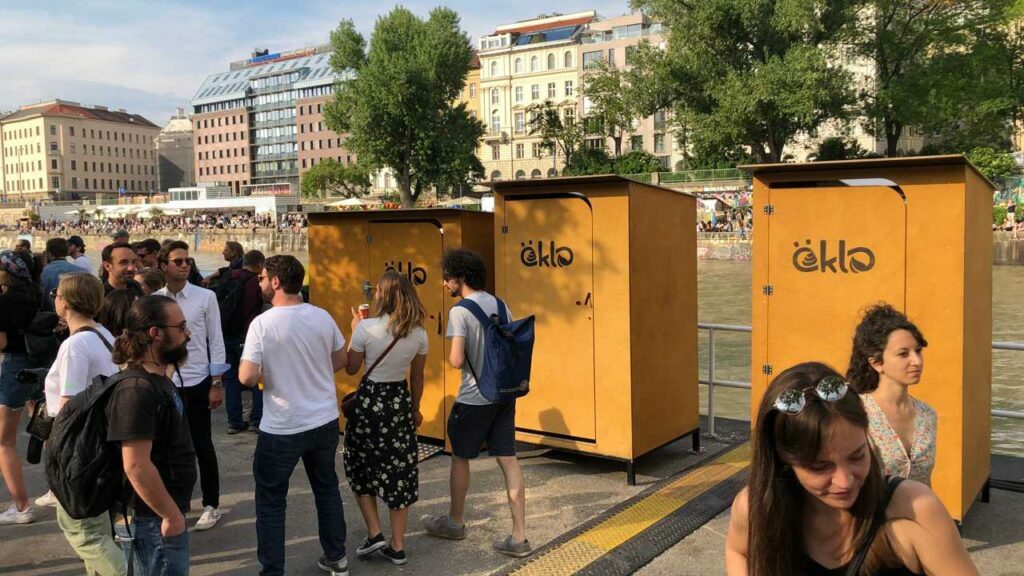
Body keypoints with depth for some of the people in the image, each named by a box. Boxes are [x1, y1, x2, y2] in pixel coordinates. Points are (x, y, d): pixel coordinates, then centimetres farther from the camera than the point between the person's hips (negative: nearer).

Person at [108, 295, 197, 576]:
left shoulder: (158, 380, 9)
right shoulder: (138, 390, -23)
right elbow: (136, 465, -28)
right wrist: (171, 515, -20)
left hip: (163, 514, 10)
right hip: (153, 520, -10)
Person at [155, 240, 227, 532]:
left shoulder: (205, 297, -6)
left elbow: (216, 341, -4)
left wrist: (217, 383, -6)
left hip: (197, 381, -3)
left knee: (202, 446, 7)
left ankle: (211, 505, 20)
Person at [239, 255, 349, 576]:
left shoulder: (262, 323, -17)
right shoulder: (322, 316, -3)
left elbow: (247, 378, -19)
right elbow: (340, 361, 8)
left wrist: (263, 372, 2)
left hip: (282, 428, -5)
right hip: (325, 421, 5)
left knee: (271, 501, 10)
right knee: (327, 488, 21)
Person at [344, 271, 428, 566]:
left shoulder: (366, 327, -15)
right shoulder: (419, 333, -3)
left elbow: (351, 368, -4)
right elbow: (417, 377, 7)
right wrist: (415, 409, 19)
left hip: (369, 400, -3)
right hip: (401, 401, 3)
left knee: (359, 467, 17)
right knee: (399, 471, 10)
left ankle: (374, 533, 12)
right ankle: (397, 547, 15)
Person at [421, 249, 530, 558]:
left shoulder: (460, 312, -15)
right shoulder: (500, 305, 6)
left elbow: (456, 361, -21)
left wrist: (451, 355, -1)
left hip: (474, 398, -6)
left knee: (460, 457, 14)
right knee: (508, 460, 6)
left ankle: (454, 522, 32)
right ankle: (519, 537, 6)